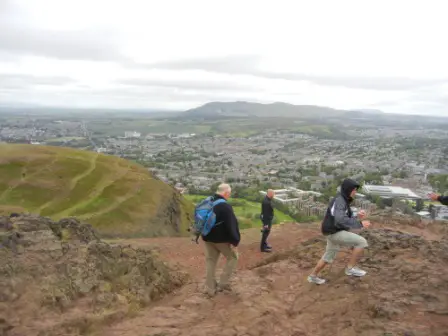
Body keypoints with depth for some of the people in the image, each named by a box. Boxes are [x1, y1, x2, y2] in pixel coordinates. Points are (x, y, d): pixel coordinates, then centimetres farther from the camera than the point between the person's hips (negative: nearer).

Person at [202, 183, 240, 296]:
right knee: (233, 257, 12)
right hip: (222, 239, -7)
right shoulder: (225, 206, -21)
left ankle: (210, 288, 17)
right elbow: (232, 226, -23)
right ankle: (223, 283, 10)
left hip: (208, 238, 7)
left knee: (210, 261, 14)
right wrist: (235, 241, -17)